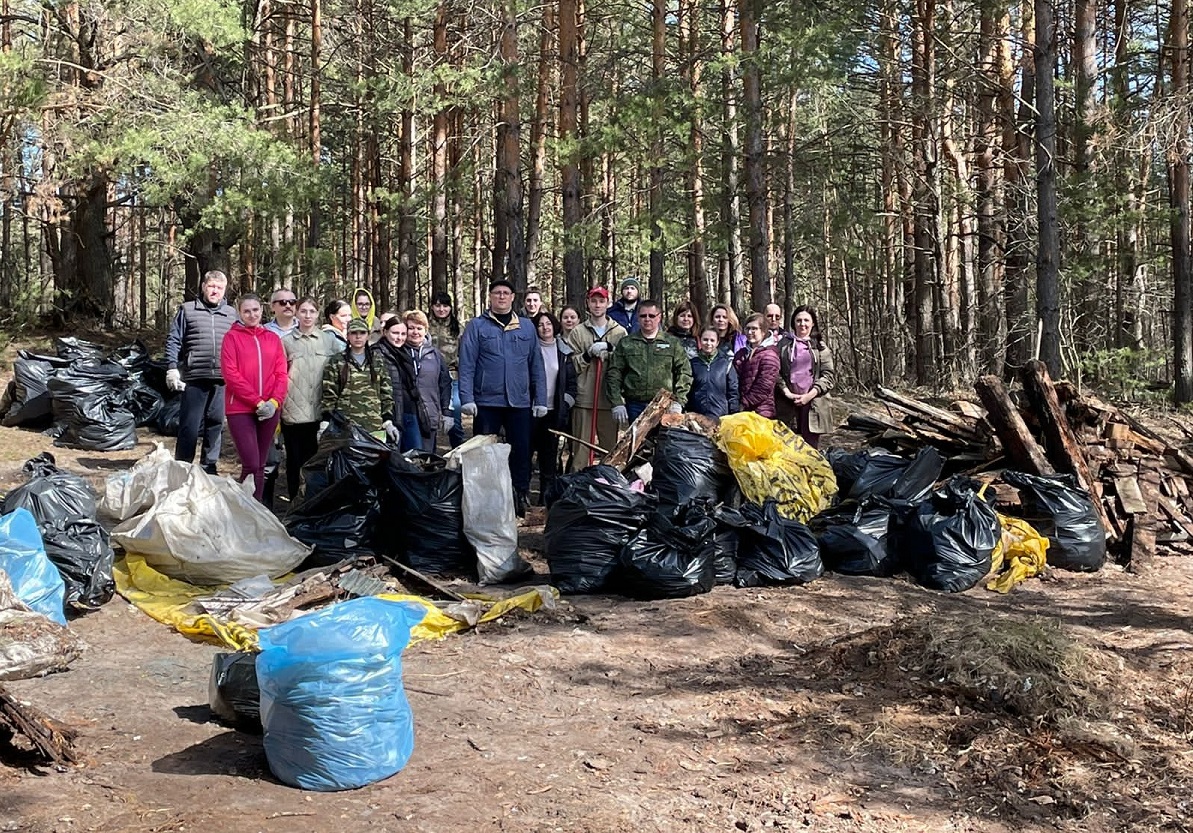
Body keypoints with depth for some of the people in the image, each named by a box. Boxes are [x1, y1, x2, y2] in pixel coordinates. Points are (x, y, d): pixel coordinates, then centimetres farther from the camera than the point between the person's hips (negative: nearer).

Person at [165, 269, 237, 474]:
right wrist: (172, 369, -5)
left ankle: (209, 468, 20)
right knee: (190, 425, -2)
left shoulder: (231, 314, 13)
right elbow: (173, 340, 4)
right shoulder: (188, 310, 6)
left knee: (216, 424, 9)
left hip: (223, 380, 3)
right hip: (194, 378, -3)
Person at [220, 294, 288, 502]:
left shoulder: (273, 338, 11)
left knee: (260, 466, 8)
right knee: (251, 465, -11)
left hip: (269, 410, 4)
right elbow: (231, 375, -7)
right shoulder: (232, 337, 1)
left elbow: (281, 374, 8)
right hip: (240, 409, -4)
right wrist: (257, 402, -13)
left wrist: (274, 402, -9)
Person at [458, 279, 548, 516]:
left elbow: (536, 365, 10)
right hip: (486, 401, -2)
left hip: (520, 401, 2)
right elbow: (466, 365, -3)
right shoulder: (477, 326, 2)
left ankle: (520, 497, 17)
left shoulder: (527, 327, 10)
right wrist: (467, 398, -12)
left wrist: (540, 399, 5)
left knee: (521, 451, 5)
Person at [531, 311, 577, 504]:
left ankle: (546, 494, 13)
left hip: (554, 410, 2)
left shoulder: (564, 351, 8)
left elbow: (571, 381, 11)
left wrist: (566, 405, 2)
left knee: (550, 453, 7)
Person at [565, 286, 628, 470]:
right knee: (581, 450, 0)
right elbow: (572, 366, 4)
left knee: (611, 450, 5)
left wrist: (609, 349, -12)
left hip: (610, 400, 0)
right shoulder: (577, 333, 9)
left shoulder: (620, 332, 9)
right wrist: (589, 354, -11)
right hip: (584, 400, 0)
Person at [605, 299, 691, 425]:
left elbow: (684, 373, 5)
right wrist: (617, 404, -3)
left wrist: (678, 402, -5)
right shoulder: (625, 343, 10)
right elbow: (614, 375, 6)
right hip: (634, 407, 1)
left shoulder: (673, 344, 9)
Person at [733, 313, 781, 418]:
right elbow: (735, 381, 16)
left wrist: (744, 404, -12)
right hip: (741, 411, 6)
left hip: (761, 413, -6)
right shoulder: (741, 353, 14)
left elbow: (763, 390, -14)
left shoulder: (769, 356, -8)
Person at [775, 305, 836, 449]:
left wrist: (811, 395, -9)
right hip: (787, 403, 0)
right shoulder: (784, 344, 11)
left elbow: (829, 375, 2)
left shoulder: (820, 346, 10)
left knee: (811, 447, 2)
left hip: (813, 403, 0)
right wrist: (787, 393, -9)